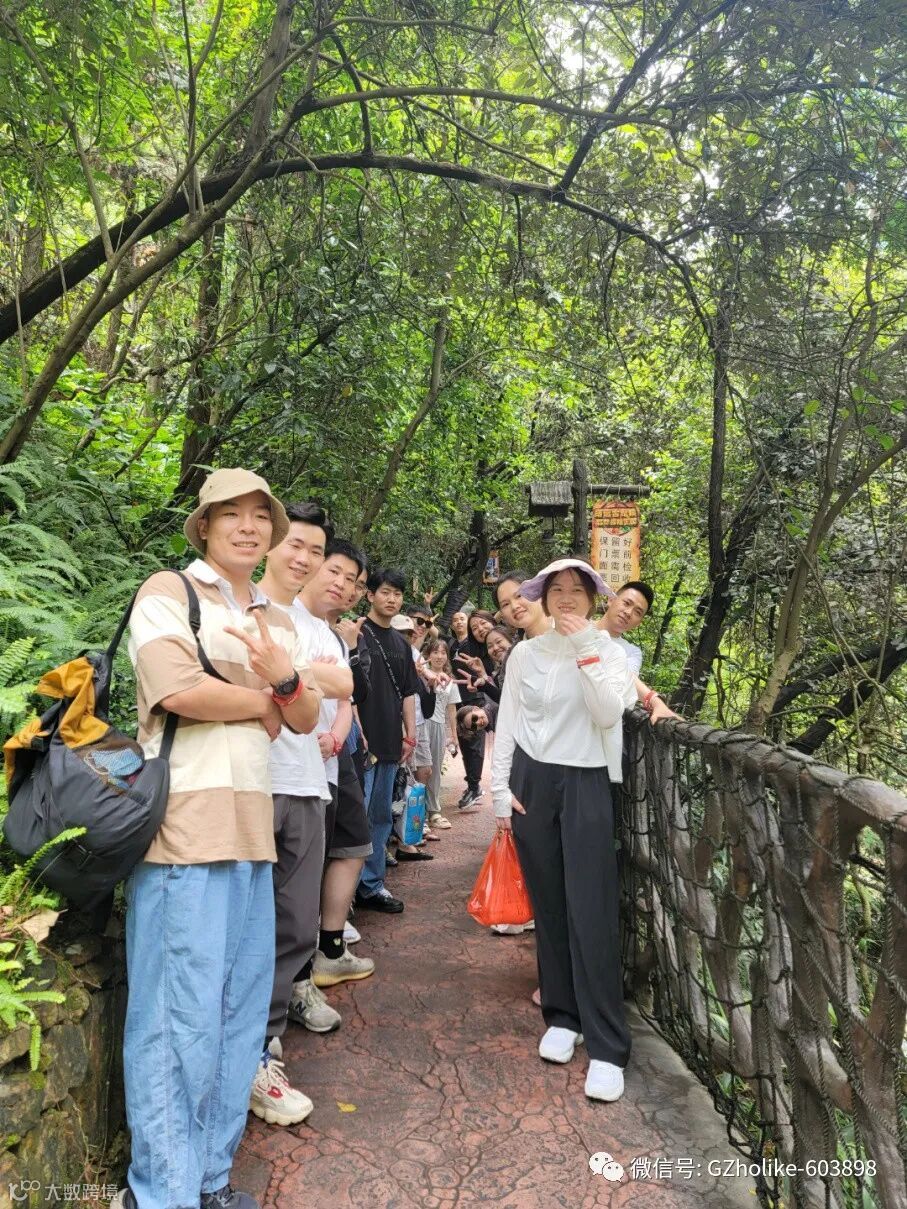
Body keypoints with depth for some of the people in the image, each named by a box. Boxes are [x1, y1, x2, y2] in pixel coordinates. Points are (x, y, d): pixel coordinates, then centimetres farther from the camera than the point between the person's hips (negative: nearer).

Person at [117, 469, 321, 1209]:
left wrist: (284, 679, -11)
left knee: (241, 1007, 13)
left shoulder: (278, 621, 18)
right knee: (180, 1011, -1)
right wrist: (264, 703, -3)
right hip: (183, 819, -7)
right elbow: (177, 689, -17)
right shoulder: (168, 591, -1)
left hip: (252, 824, 7)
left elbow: (307, 719, 11)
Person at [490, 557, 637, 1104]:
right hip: (532, 781, 2)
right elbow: (507, 724, 5)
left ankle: (607, 1048, 3)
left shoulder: (609, 652, 1)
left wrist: (585, 651, -18)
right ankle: (562, 1017, 26)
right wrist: (501, 789, 0)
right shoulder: (525, 653, 4)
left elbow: (608, 714, -15)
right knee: (548, 906, 9)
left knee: (592, 914, -5)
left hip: (587, 785, -2)